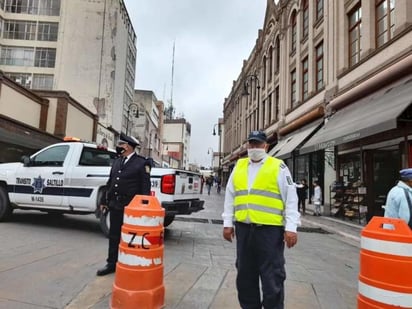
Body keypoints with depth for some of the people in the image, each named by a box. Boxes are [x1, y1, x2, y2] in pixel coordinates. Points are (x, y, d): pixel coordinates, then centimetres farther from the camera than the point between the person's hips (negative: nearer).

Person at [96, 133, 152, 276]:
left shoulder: (142, 163, -7)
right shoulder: (117, 161, 14)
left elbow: (145, 187, -10)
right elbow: (110, 182, 19)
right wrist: (104, 200, 17)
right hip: (114, 205, 7)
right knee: (113, 236, 14)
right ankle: (112, 263, 27)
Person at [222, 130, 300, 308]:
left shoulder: (278, 167, -1)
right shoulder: (239, 166, 12)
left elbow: (290, 199, -3)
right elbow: (230, 196, 14)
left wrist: (291, 227, -9)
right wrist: (227, 223, 11)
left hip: (269, 228, -4)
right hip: (243, 228, 5)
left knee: (272, 277, 4)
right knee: (245, 276, 16)